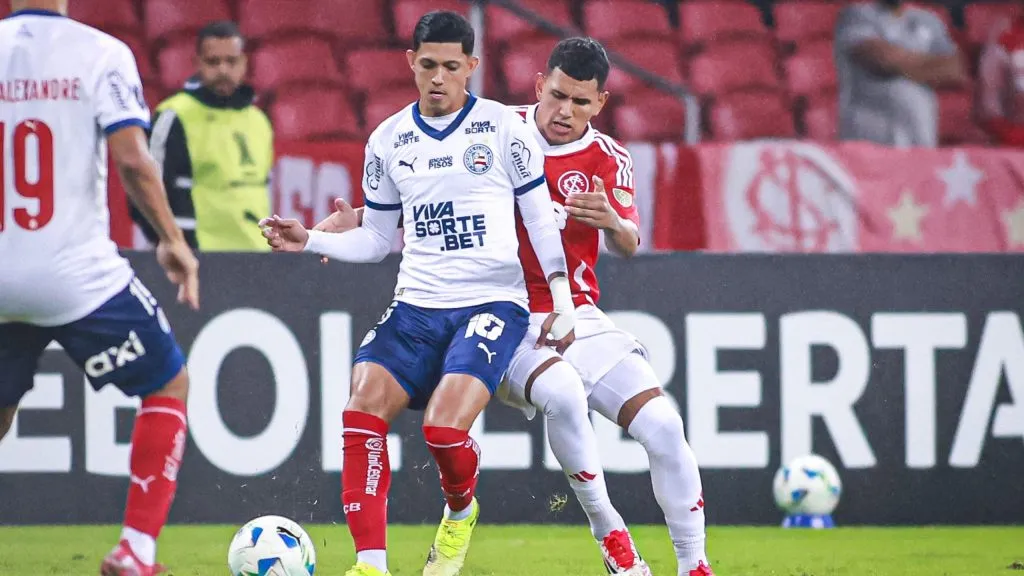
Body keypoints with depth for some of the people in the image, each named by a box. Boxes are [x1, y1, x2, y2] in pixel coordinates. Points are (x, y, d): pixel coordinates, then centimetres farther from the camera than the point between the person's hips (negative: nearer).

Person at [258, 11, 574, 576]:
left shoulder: (503, 128, 0)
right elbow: (375, 239, 17)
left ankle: (461, 513, 11)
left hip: (493, 302, -4)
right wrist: (311, 240, 1)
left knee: (443, 427, -24)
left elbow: (540, 217, 5)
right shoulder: (388, 140, 10)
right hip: (417, 305, 4)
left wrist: (563, 299, -2)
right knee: (362, 411, -20)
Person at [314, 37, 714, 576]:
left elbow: (628, 245, -8)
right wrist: (358, 218, -7)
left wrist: (612, 222, -31)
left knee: (663, 425, -12)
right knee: (563, 395, -34)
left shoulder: (608, 159, 2)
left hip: (578, 318, 3)